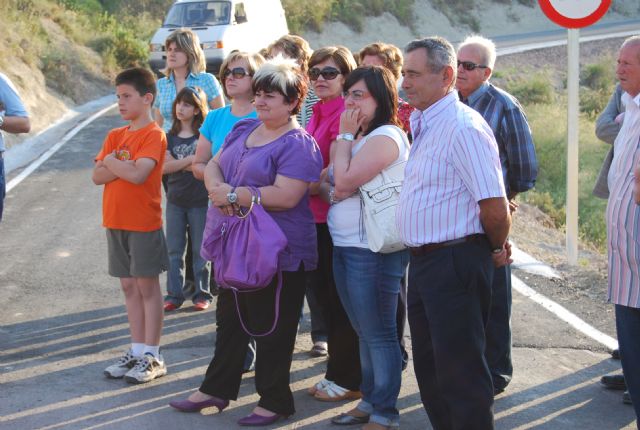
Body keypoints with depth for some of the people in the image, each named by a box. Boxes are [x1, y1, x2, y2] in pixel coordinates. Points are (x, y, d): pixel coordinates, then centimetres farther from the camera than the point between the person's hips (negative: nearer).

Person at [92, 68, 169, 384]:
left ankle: (152, 357, 5)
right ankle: (136, 352, 18)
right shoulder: (115, 136, 11)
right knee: (129, 286, 11)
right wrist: (124, 166, -14)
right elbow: (97, 176, 2)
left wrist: (111, 162, -7)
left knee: (147, 286, -1)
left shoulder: (154, 136, -10)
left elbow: (138, 174, -23)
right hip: (116, 222, 7)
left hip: (144, 222, -7)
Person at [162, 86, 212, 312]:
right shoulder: (170, 137, 8)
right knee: (174, 250, 6)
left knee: (200, 250, 4)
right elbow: (165, 166, -6)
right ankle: (174, 295, 12)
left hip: (199, 200, -4)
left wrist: (177, 164, -9)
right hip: (175, 200, 4)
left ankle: (202, 294, 13)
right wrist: (191, 159, -13)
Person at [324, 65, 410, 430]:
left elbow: (344, 181, -20)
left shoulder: (385, 137, -15)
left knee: (378, 333, -3)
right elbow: (337, 186, 17)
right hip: (345, 246, 10)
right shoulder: (360, 137, 16)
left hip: (372, 249, -10)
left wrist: (345, 135, -10)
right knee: (365, 332, 17)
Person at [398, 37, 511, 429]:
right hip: (423, 261, 10)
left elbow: (495, 209, -23)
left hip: (455, 262, -10)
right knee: (430, 368, 18)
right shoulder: (422, 125, 12)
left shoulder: (463, 127, -19)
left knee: (460, 374, -3)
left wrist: (497, 249, -5)